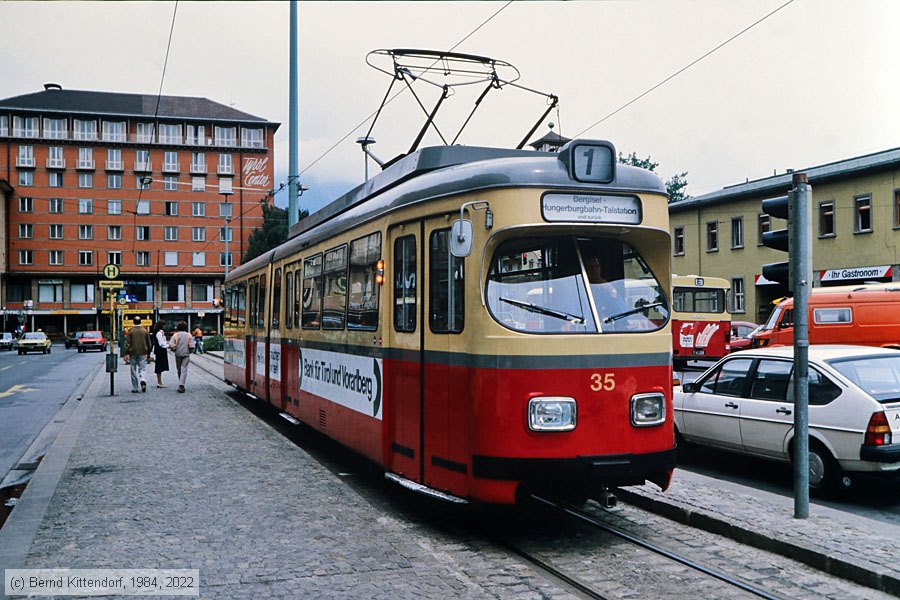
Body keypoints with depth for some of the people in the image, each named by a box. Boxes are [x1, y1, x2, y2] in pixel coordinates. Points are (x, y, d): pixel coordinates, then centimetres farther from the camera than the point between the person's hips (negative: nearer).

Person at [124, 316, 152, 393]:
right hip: (142, 353, 1)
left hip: (133, 353, -1)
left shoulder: (130, 331, -4)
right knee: (142, 368, 3)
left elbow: (127, 343, -7)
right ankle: (143, 381, -26)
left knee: (134, 370, 7)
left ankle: (135, 388, 10)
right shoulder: (145, 331, 2)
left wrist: (126, 354, -6)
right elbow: (149, 343, 7)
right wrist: (148, 354, 16)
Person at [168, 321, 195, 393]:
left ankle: (181, 384, 26)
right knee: (184, 370, -4)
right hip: (186, 355, -1)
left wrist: (175, 350, 9)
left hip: (178, 355, 1)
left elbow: (171, 346, -11)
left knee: (179, 370, 15)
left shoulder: (175, 335, -2)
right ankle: (181, 385, -17)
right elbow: (191, 346, -9)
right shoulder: (188, 335, -3)